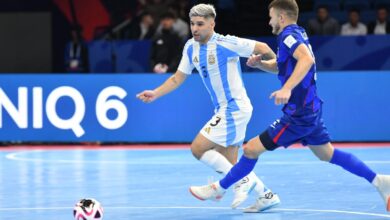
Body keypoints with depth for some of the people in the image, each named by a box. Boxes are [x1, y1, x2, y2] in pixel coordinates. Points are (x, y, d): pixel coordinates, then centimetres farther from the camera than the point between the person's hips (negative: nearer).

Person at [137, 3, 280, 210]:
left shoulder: (225, 44, -19)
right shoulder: (191, 47, 4)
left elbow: (262, 48, -11)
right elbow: (178, 78, 11)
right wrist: (155, 93, -2)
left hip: (234, 108, -8)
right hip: (223, 110, 8)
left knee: (198, 148, -13)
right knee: (228, 163, 12)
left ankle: (242, 180, -6)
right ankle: (266, 195, 22)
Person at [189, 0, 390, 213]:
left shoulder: (289, 35, -16)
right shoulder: (297, 33, 13)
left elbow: (306, 59, -36)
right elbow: (280, 66, 27)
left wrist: (287, 88, -45)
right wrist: (260, 63, 7)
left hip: (298, 115, -10)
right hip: (311, 110, 10)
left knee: (251, 149, -4)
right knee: (327, 154, 19)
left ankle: (218, 188, 8)